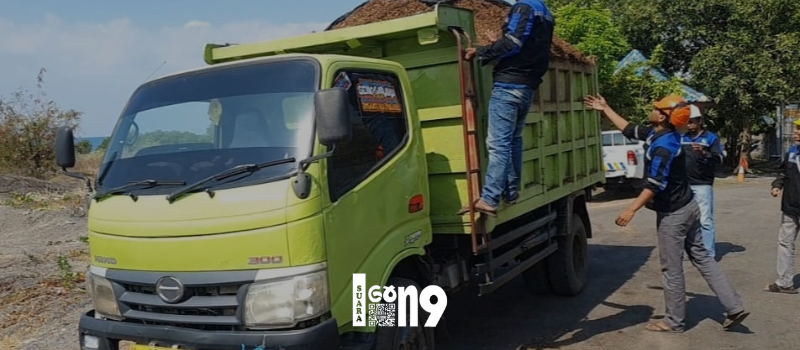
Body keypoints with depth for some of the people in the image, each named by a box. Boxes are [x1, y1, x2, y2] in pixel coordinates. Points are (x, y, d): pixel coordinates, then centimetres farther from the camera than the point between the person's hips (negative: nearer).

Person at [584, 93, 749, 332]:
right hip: (687, 207, 10)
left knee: (671, 269, 2)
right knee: (702, 258, 14)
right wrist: (605, 109, 19)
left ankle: (675, 321, 15)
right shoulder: (657, 133, 4)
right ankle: (734, 307, 17)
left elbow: (655, 185, -27)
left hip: (672, 214, -10)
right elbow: (629, 130, 17)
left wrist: (632, 210, -24)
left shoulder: (663, 147, -24)